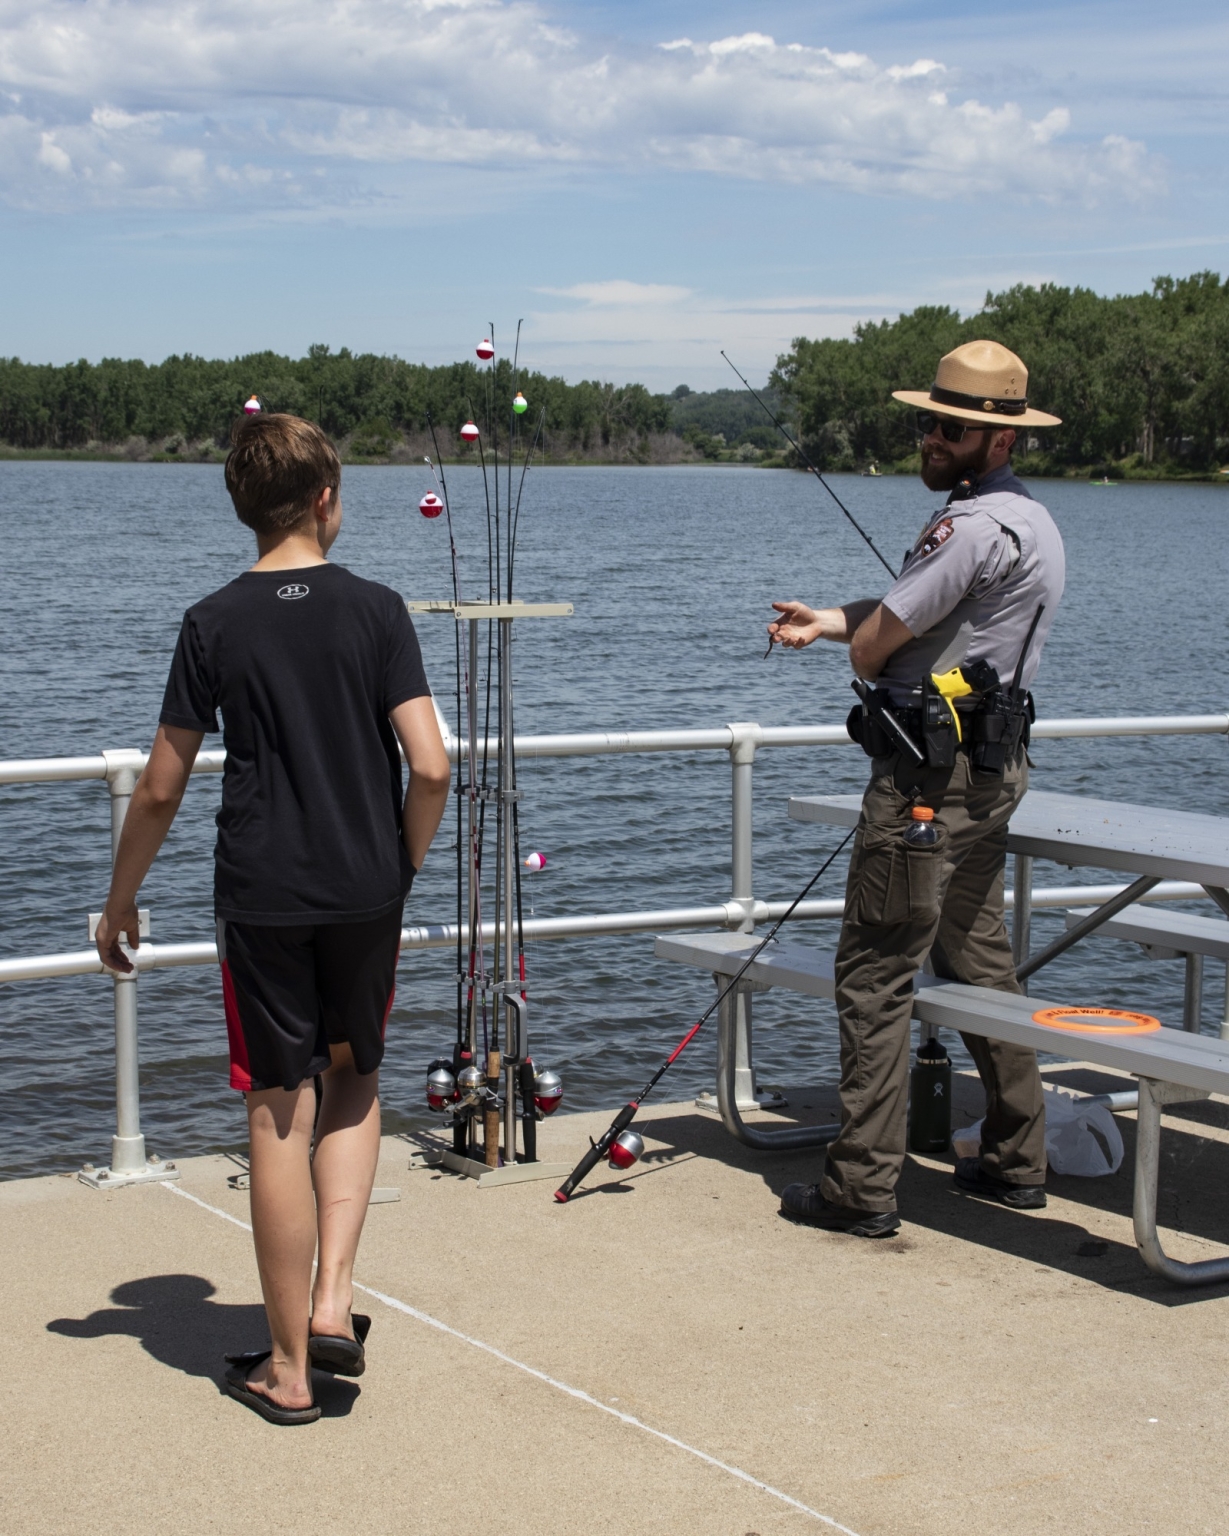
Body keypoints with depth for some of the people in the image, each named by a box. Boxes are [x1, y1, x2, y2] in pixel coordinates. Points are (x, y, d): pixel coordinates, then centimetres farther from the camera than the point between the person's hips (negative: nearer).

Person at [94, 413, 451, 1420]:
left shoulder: (214, 625, -2)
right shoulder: (376, 610, -4)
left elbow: (161, 788, 0)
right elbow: (431, 766, -9)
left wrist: (121, 901, 13)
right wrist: (403, 866, 8)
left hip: (260, 895, -1)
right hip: (365, 891, 1)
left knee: (279, 1113, 5)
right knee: (354, 1085, 21)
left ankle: (288, 1367, 12)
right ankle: (334, 1301, 7)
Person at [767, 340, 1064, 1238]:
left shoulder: (976, 525, -18)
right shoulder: (1032, 520, 15)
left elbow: (871, 649, -16)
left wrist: (862, 647, 8)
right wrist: (827, 620, 12)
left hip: (931, 773, -10)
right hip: (992, 765, 11)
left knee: (876, 975, -6)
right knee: (979, 962, 18)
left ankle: (863, 1189, -3)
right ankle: (1017, 1162, 26)